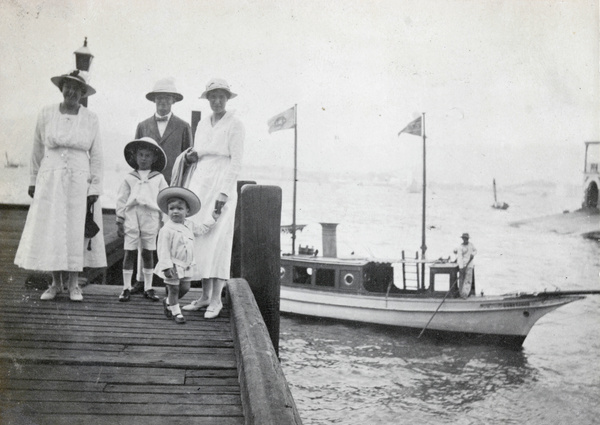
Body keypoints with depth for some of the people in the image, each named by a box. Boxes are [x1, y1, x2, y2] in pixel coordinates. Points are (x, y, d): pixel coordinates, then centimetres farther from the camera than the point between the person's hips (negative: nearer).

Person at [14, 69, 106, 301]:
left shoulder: (91, 118, 0)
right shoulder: (46, 114, 2)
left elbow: (96, 156, 2)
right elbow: (37, 150, 9)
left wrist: (95, 188, -2)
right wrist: (33, 181, 10)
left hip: (80, 182, -1)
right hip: (50, 181, 1)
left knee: (76, 231, 3)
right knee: (50, 232, 3)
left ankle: (73, 284, 15)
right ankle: (56, 283, 16)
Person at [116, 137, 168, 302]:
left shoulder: (159, 178, 7)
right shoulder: (129, 178, 6)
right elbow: (121, 199, 7)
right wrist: (119, 221, 3)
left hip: (151, 217, 0)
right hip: (131, 217, 0)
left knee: (148, 253, 7)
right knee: (129, 252, 1)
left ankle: (148, 288, 16)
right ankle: (126, 288, 9)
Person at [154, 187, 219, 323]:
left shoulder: (189, 225, 4)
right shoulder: (167, 230, -19)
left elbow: (201, 229, 24)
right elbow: (163, 250, -20)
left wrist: (213, 217, 22)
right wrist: (167, 267, -23)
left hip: (186, 266, 7)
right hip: (173, 266, -7)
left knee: (185, 288, 13)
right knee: (173, 289, 4)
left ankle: (168, 302, 36)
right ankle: (176, 312, 21)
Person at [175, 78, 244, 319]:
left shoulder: (235, 125, -2)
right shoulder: (202, 126, 17)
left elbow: (236, 163, -8)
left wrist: (224, 193, -15)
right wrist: (188, 157, 0)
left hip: (222, 187, -6)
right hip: (199, 186, 6)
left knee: (216, 240, -11)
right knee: (199, 240, 3)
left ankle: (216, 299, -7)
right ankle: (205, 296, 10)